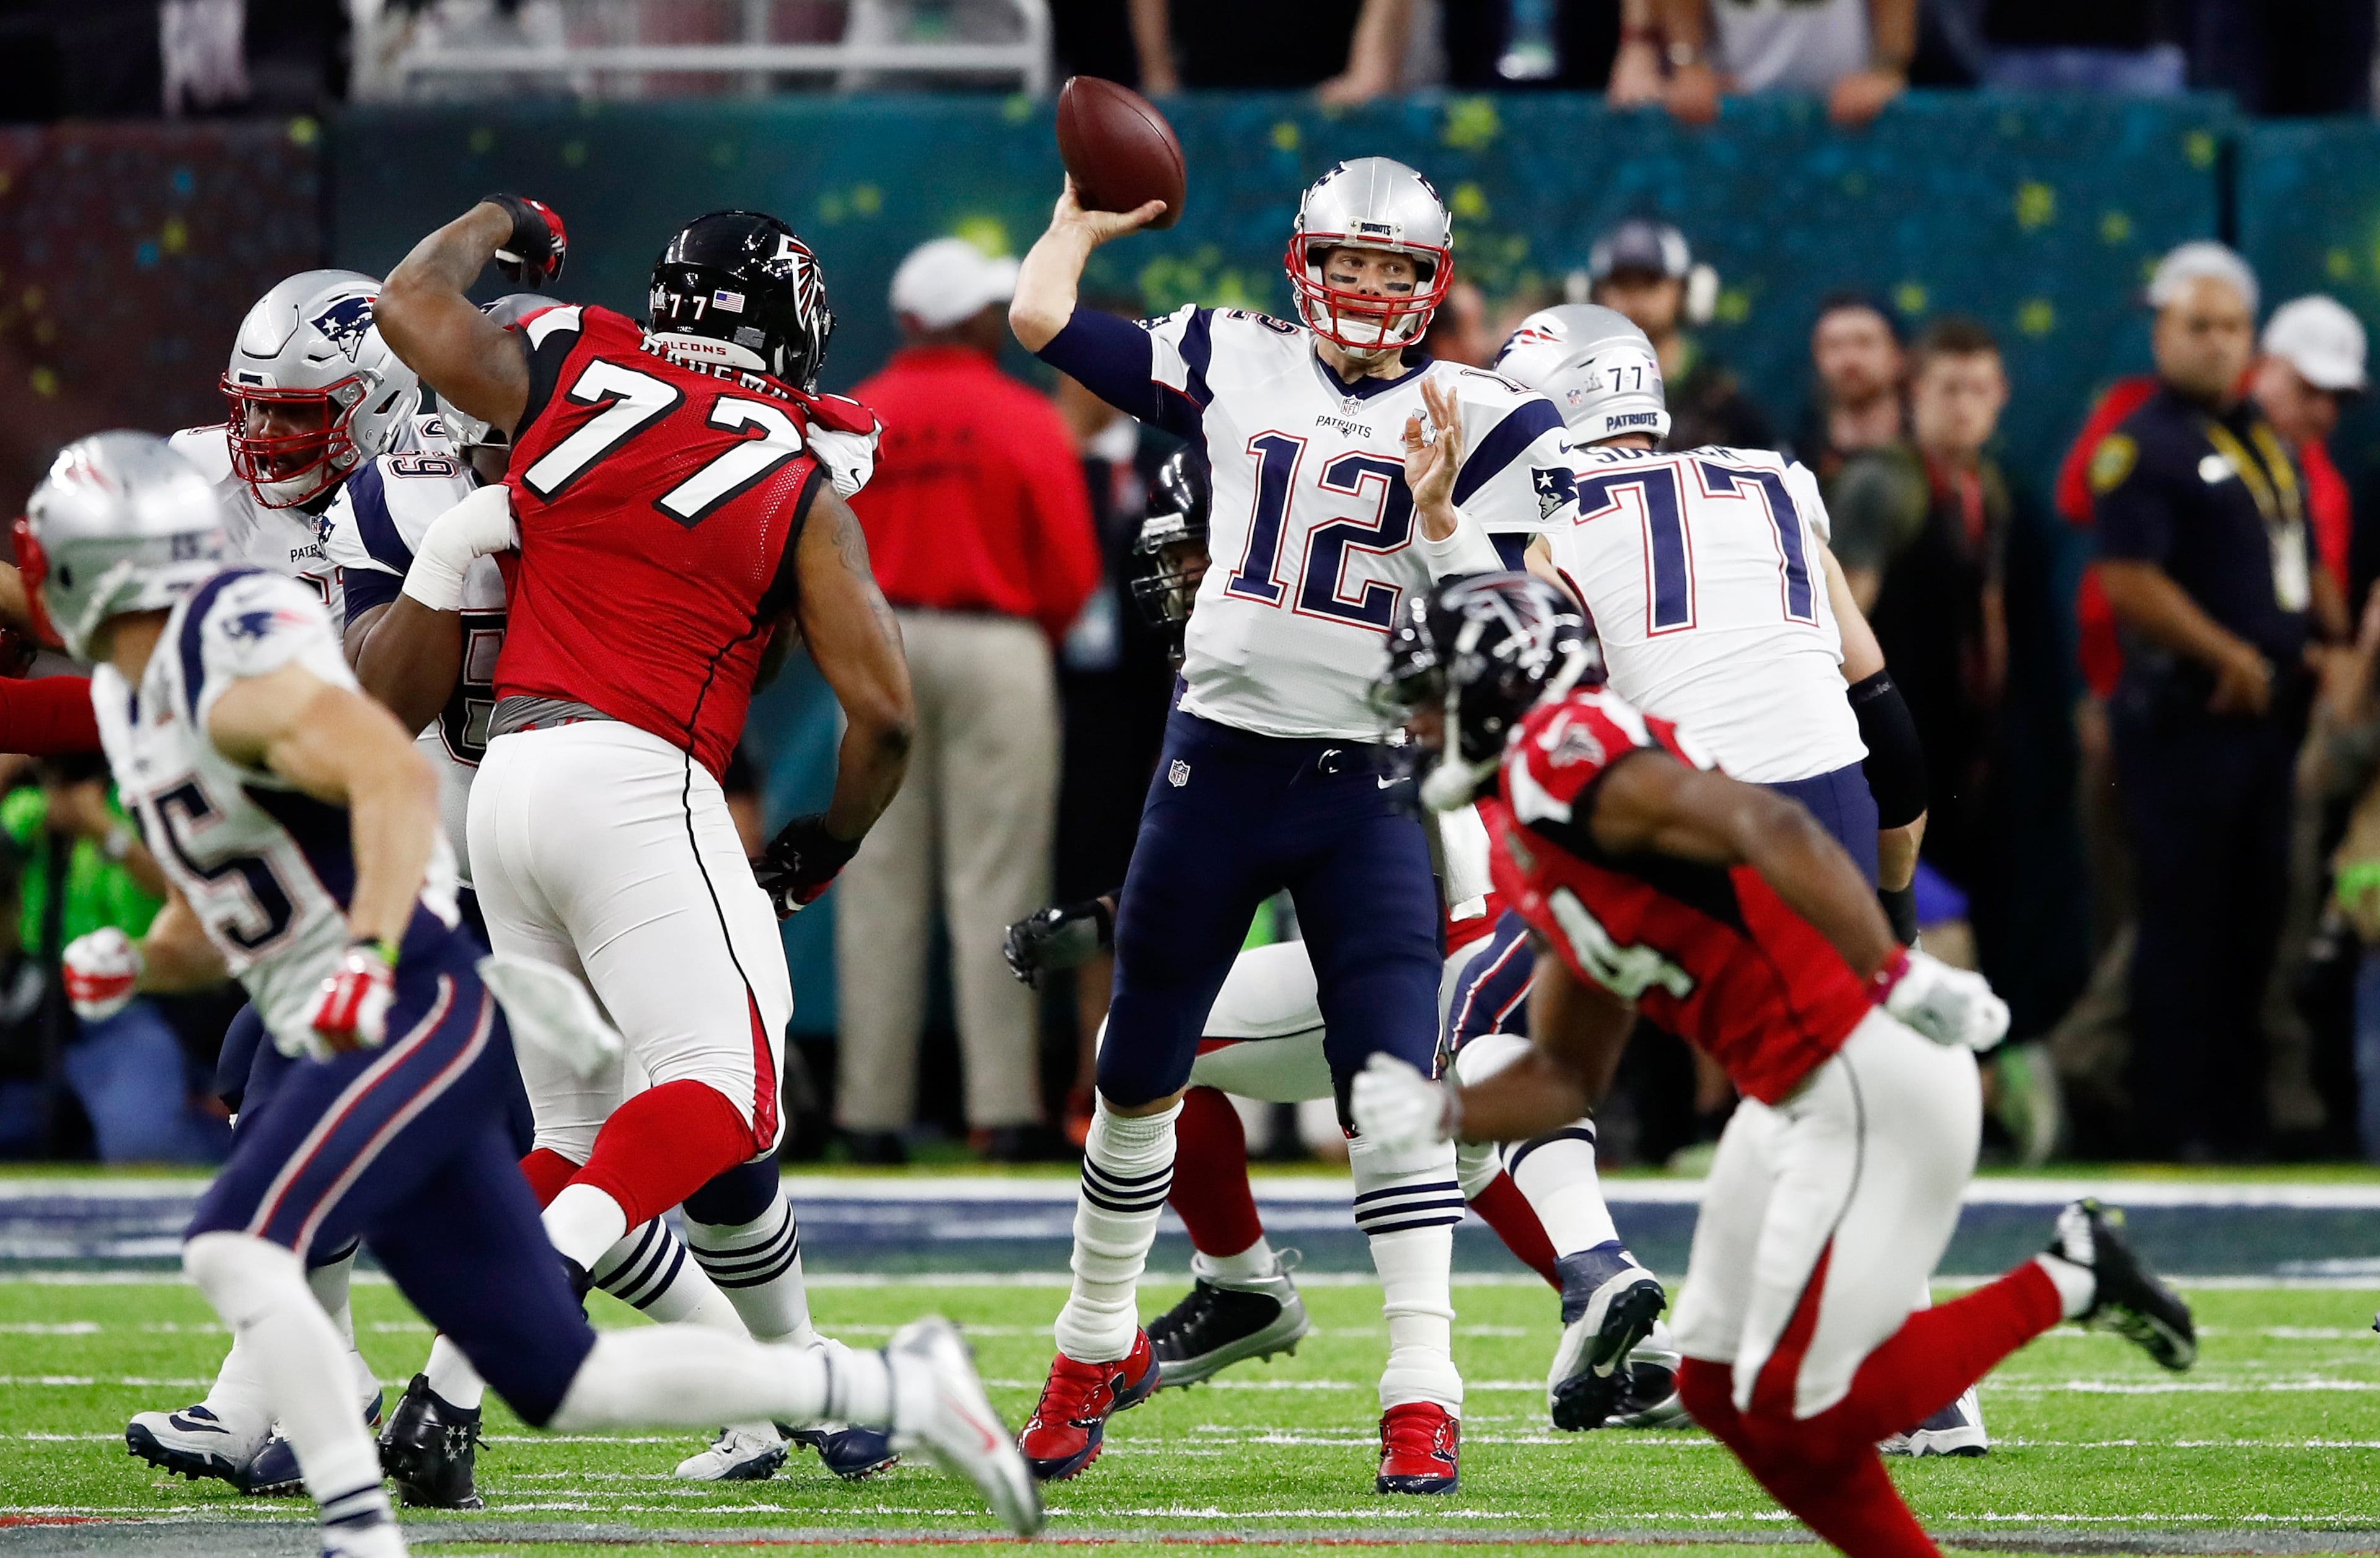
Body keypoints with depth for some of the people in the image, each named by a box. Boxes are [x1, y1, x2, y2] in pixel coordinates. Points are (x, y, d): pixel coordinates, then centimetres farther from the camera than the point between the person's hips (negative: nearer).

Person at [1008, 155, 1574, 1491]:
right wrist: (1089, 215, 17)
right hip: (1219, 763, 3)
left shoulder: (1482, 425, -1)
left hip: (1371, 786, -2)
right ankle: (1098, 1345, 31)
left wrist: (1435, 510, -20)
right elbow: (1041, 316, 7)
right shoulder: (1235, 367, 5)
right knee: (1141, 1072, 12)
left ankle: (1424, 1393, -13)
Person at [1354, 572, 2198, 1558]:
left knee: (1801, 1408, -7)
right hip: (1793, 1098, 10)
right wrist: (1438, 1114, 6)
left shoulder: (1563, 751, -13)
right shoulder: (1527, 848, 18)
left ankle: (2060, 1284, 5)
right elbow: (1566, 1079, 23)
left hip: (1871, 1082, -10)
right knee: (1722, 1392, 13)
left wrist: (1897, 977, -35)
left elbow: (1769, 829, -26)